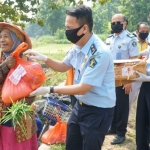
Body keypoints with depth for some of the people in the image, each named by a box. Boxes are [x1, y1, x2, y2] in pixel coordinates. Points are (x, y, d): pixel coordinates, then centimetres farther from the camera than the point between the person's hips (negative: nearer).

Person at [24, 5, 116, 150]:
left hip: (98, 111, -8)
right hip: (80, 105, 8)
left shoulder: (100, 53, -29)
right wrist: (44, 58, -4)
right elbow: (63, 67, 14)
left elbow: (83, 88, -25)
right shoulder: (78, 46, -3)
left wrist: (49, 89, -22)